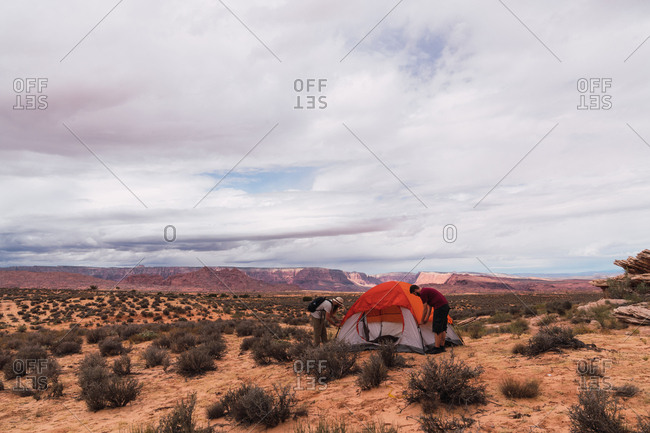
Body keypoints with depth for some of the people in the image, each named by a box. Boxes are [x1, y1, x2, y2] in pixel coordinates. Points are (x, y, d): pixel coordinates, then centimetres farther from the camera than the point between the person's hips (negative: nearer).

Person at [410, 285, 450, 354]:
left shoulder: (423, 293, -9)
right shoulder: (427, 290, 21)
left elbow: (425, 309, -5)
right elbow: (429, 307, 25)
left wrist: (422, 321, 7)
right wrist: (426, 319, 27)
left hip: (440, 308, -10)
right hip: (446, 306, 10)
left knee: (437, 329, -4)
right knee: (442, 328, 15)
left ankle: (437, 348, -1)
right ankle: (442, 347, 20)